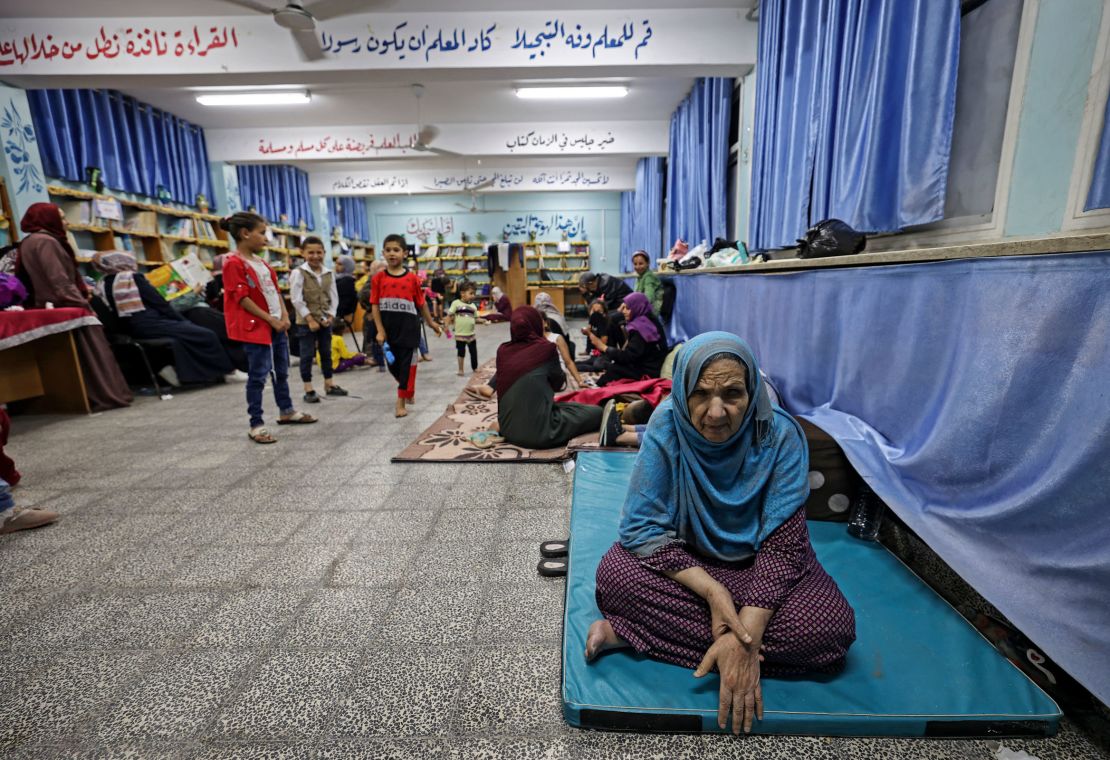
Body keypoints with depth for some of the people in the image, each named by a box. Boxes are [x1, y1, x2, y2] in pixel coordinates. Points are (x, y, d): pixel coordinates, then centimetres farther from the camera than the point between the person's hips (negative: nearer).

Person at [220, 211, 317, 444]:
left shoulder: (262, 262, 13)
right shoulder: (234, 263, -13)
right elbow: (243, 299, -17)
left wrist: (284, 316, 1)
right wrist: (271, 320, -16)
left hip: (278, 324, 8)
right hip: (256, 326, -8)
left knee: (282, 370, 17)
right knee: (258, 375, -4)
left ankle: (287, 411, 32)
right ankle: (256, 425, 5)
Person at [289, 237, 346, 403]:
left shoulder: (329, 274, 6)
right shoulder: (298, 273, -8)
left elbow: (334, 297, 7)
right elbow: (296, 300, -13)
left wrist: (330, 316, -6)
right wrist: (310, 319, -16)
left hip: (325, 320, 5)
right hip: (306, 322, -5)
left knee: (326, 353, 13)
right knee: (307, 355, 1)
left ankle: (329, 385, 24)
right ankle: (308, 390, 7)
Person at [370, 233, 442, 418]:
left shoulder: (412, 278, -3)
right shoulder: (378, 278, -2)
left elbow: (421, 303, 7)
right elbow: (375, 306, -1)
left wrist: (430, 322, 15)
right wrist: (380, 330, -6)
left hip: (408, 327, -2)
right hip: (388, 328, 2)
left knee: (406, 364, 0)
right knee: (392, 364, 12)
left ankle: (401, 402, 8)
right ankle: (407, 388, 39)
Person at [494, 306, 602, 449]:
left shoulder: (502, 351, 2)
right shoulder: (545, 348, -10)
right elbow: (558, 383, 7)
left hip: (508, 429, 7)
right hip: (540, 431, -7)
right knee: (596, 412, 6)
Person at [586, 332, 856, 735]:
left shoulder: (780, 434, -21)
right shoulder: (667, 426, -21)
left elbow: (783, 543, -21)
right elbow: (641, 526, -20)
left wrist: (747, 632, -32)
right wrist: (711, 590, -30)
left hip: (758, 562, 2)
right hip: (683, 555, -1)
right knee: (614, 574, -29)